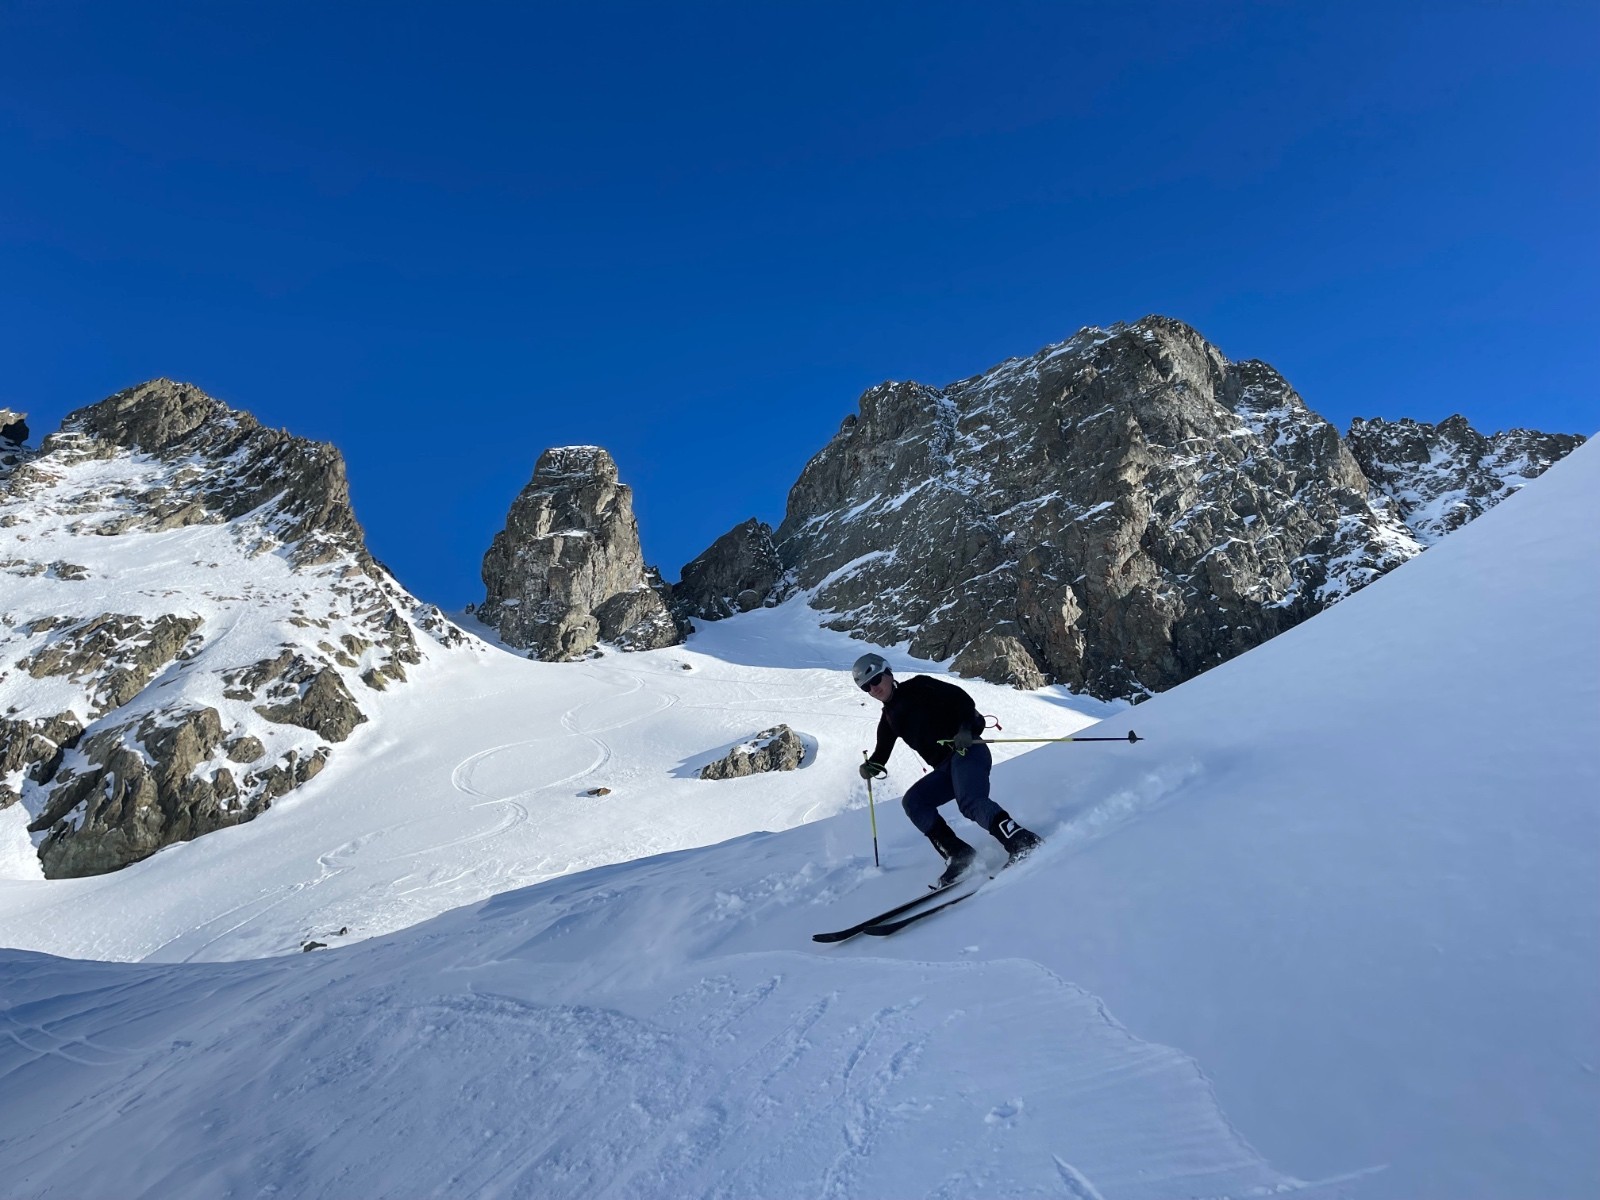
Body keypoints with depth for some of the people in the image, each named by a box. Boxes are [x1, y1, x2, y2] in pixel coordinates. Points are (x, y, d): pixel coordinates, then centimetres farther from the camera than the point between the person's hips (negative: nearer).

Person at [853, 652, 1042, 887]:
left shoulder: (918, 687, 1)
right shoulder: (888, 719, 20)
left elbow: (961, 698, -6)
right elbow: (882, 752, 25)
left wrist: (966, 729, -22)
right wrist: (871, 766, 1)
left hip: (968, 750, -7)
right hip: (946, 767, 7)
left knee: (969, 801, -31)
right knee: (913, 801, -11)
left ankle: (1023, 842, -35)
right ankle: (958, 854, -14)